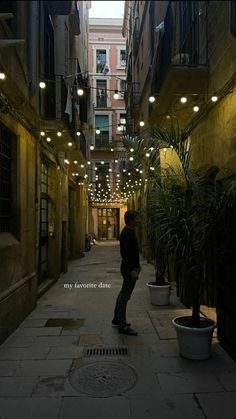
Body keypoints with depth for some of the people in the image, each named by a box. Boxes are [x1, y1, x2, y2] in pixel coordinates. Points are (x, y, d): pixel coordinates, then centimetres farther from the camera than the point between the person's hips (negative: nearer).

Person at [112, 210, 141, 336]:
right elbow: (125, 253, -25)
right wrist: (132, 270, -27)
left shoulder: (130, 232, 13)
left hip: (130, 267, 11)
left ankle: (117, 319, 32)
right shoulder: (126, 234, -19)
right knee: (125, 295, -4)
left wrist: (137, 265, 22)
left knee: (123, 293, 19)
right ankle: (122, 326, 4)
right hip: (128, 268, -11)